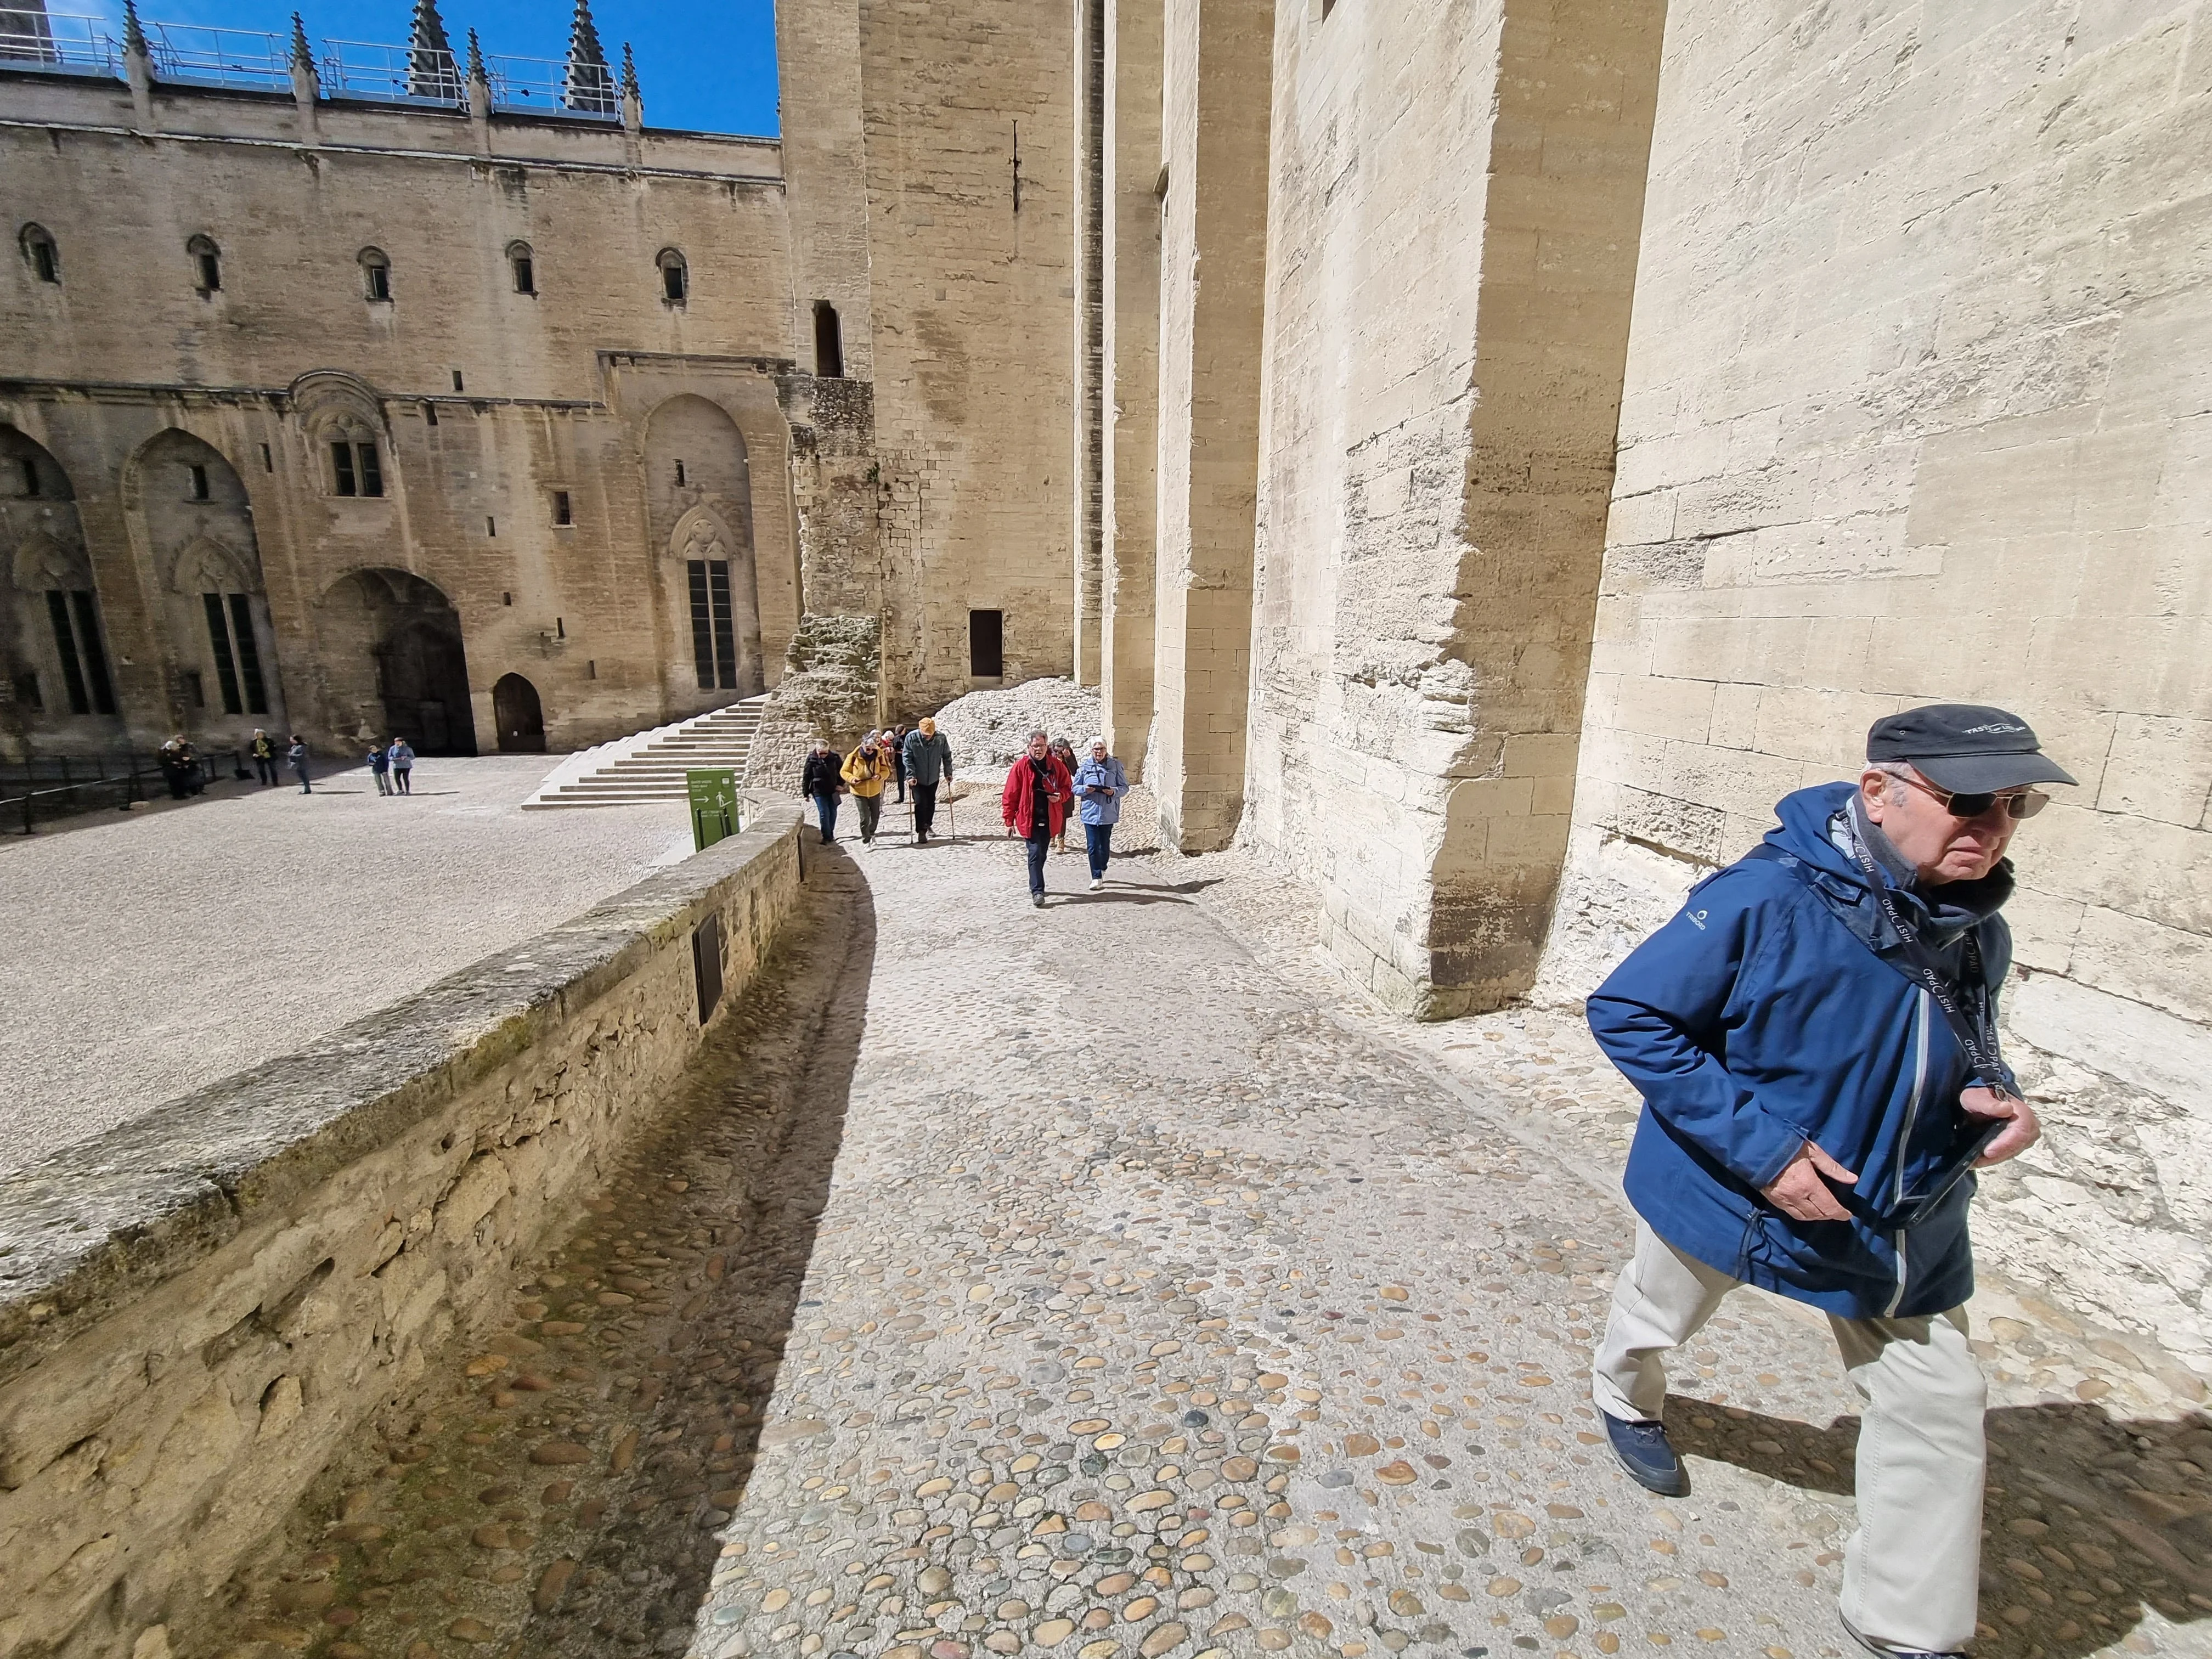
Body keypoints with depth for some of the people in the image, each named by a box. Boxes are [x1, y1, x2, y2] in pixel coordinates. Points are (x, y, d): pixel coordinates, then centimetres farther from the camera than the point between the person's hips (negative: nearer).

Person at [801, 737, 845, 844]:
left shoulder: (834, 757, -9)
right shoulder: (812, 759, -14)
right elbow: (806, 777, -6)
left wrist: (841, 784, -2)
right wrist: (806, 793, -3)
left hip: (833, 790, 3)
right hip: (819, 791, -3)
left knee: (833, 812, 12)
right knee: (824, 813, -4)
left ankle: (831, 833, 31)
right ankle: (826, 837, 5)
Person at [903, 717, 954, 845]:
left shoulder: (941, 738, -12)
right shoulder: (911, 738, -17)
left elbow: (947, 756, 1)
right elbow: (907, 758, -13)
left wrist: (948, 773, -1)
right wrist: (911, 775, -18)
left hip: (933, 778, 3)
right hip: (918, 778, -3)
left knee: (931, 803, 15)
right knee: (921, 803, -6)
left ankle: (928, 825, 35)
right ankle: (921, 831, 3)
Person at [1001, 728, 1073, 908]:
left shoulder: (1056, 765, 3)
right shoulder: (1021, 766, -5)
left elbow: (1068, 787, 12)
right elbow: (1010, 795, -3)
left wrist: (1060, 796, -11)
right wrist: (1009, 820, -3)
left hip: (1049, 818, 3)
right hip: (1029, 819, -3)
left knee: (1041, 854, 14)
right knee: (1035, 854, -9)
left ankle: (1035, 885, 31)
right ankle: (1037, 891, -7)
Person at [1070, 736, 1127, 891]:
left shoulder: (1116, 765, 1)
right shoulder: (1084, 767, 2)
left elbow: (1125, 787, 3)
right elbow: (1075, 788, 7)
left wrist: (1114, 792, -17)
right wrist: (1085, 789, -14)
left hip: (1108, 813, 0)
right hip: (1090, 812, 0)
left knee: (1105, 845, 12)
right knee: (1092, 846, -3)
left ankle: (1102, 870, 34)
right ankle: (1097, 877, 4)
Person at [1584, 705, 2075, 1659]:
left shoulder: (1975, 932, -8)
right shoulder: (1766, 899, -31)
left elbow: (1962, 1054, 12)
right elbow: (1626, 1014, -28)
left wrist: (1997, 1101, -12)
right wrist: (1757, 1145, -29)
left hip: (1902, 1223, 5)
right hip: (1725, 1191, -4)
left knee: (1938, 1409, 10)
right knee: (1658, 1319, 23)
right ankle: (1627, 1400, 60)